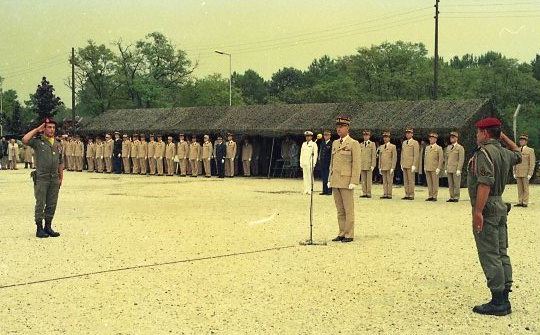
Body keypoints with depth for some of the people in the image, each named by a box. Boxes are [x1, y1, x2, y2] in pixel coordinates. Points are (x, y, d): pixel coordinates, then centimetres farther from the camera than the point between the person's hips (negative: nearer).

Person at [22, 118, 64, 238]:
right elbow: (25, 140, -23)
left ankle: (48, 227, 18)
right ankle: (39, 228, 6)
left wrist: (61, 177, 13)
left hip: (54, 179, 5)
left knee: (52, 204, 8)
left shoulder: (58, 145, 14)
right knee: (40, 204, -1)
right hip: (41, 178, -5)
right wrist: (37, 130, -12)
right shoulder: (38, 141, -2)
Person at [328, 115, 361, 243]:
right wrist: (330, 180, 13)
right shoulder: (335, 143, 15)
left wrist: (354, 182, -16)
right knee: (340, 210, 9)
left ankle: (349, 235, 3)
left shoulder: (354, 144, -5)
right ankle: (342, 233, 15)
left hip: (346, 181, -6)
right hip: (335, 182, 7)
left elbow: (356, 164, -10)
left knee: (348, 209, -2)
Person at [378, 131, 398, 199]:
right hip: (383, 167, 5)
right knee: (384, 181, 6)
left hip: (390, 167, -5)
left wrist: (392, 168, -14)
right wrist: (379, 167, 10)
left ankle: (389, 195, -1)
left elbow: (394, 158, -7)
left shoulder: (393, 146, -2)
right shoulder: (381, 147, 14)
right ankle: (385, 194, 8)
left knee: (389, 181, -3)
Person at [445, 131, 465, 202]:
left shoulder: (460, 148, -3)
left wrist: (458, 169, -16)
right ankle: (452, 197, 10)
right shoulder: (448, 147, 16)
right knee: (450, 185, 6)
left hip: (456, 170, -6)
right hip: (449, 169, 6)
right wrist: (445, 169, 12)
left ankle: (456, 198, 1)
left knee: (456, 184, -3)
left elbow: (461, 159, -9)